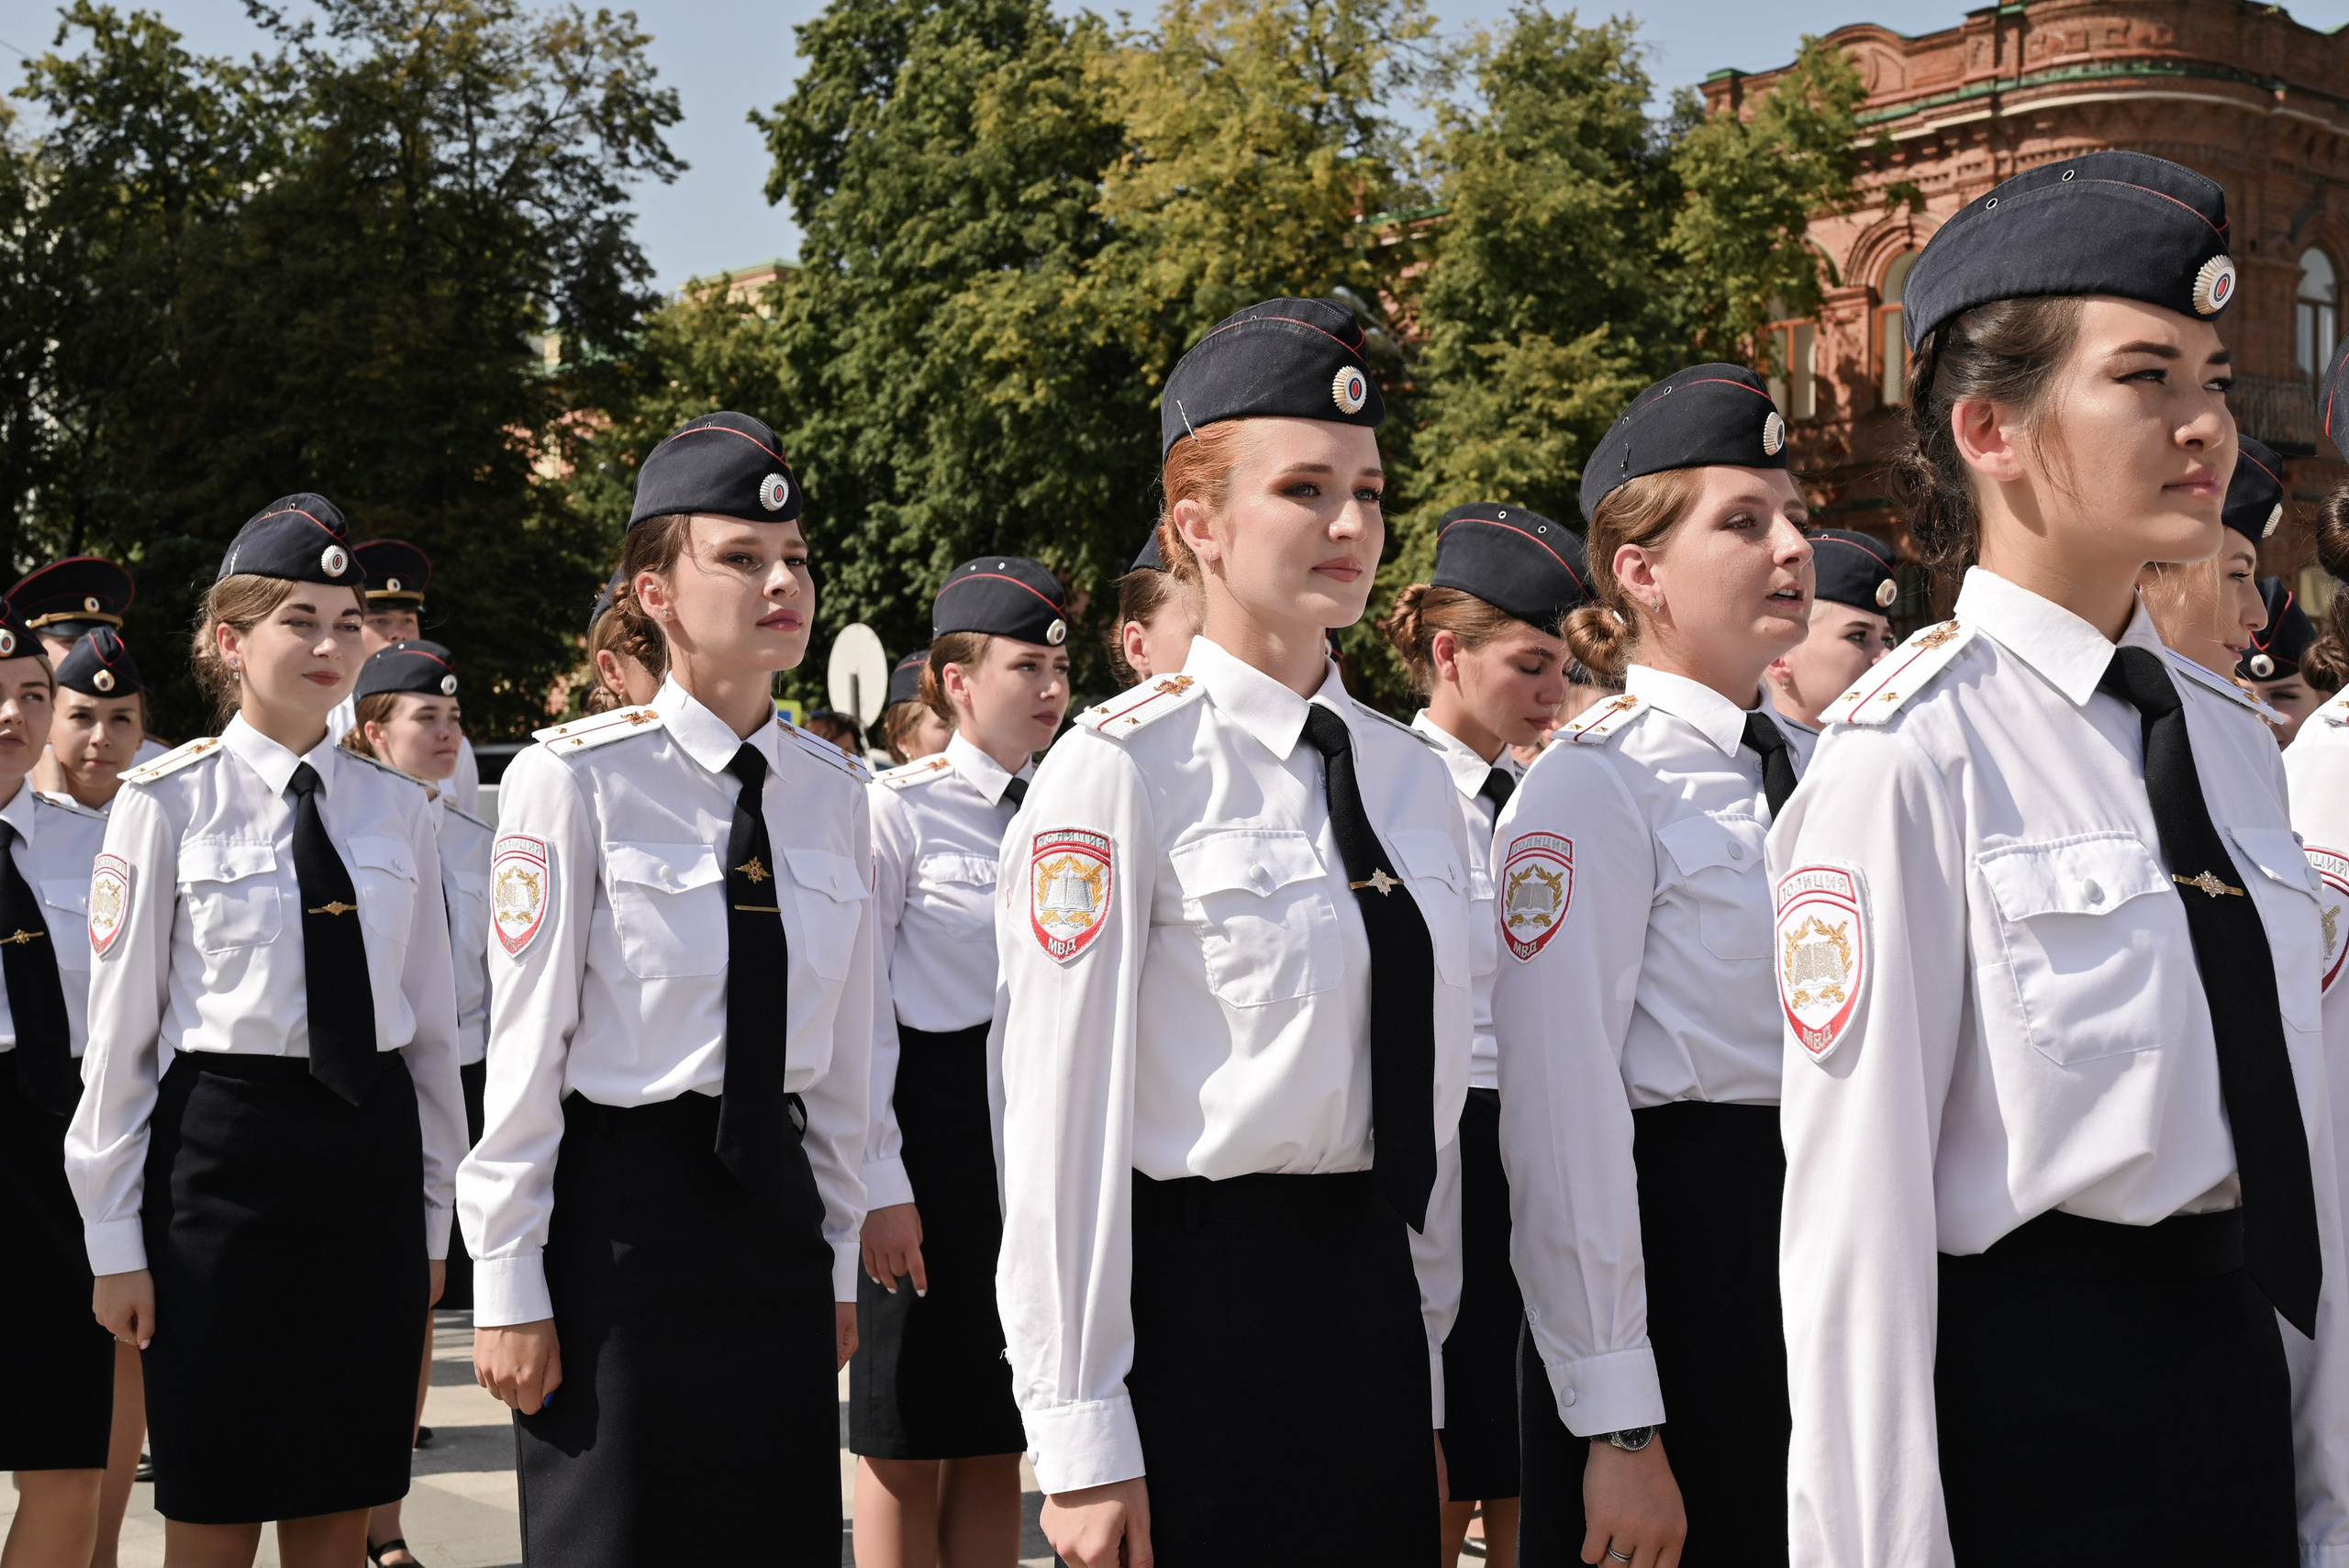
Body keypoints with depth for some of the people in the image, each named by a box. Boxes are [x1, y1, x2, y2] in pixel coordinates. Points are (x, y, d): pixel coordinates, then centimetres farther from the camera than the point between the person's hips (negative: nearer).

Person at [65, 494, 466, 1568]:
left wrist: (434, 1214, 11)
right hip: (222, 1149, -3)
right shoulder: (166, 804, -3)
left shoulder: (396, 811, 7)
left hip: (372, 1155, 4)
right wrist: (116, 1244, -4)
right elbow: (120, 1029, -3)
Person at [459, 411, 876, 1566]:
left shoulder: (830, 787, 6)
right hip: (621, 1200, -5)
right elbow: (526, 1044, -9)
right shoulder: (575, 779, -10)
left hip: (777, 1202, 5)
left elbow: (842, 1050, 11)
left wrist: (838, 1256, 13)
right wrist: (508, 1285, -8)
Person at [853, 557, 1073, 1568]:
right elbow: (858, 1014, -10)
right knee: (909, 1440, 2)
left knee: (999, 1443, 11)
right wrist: (882, 1183, -15)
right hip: (935, 1117, -5)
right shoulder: (896, 810, -8)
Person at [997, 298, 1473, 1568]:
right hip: (1192, 1305, -6)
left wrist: (1428, 1365, 14)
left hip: (1370, 1293, 6)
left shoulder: (1412, 776, 9)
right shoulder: (1120, 770, -10)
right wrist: (1081, 1440, -14)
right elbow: (1060, 1116, -13)